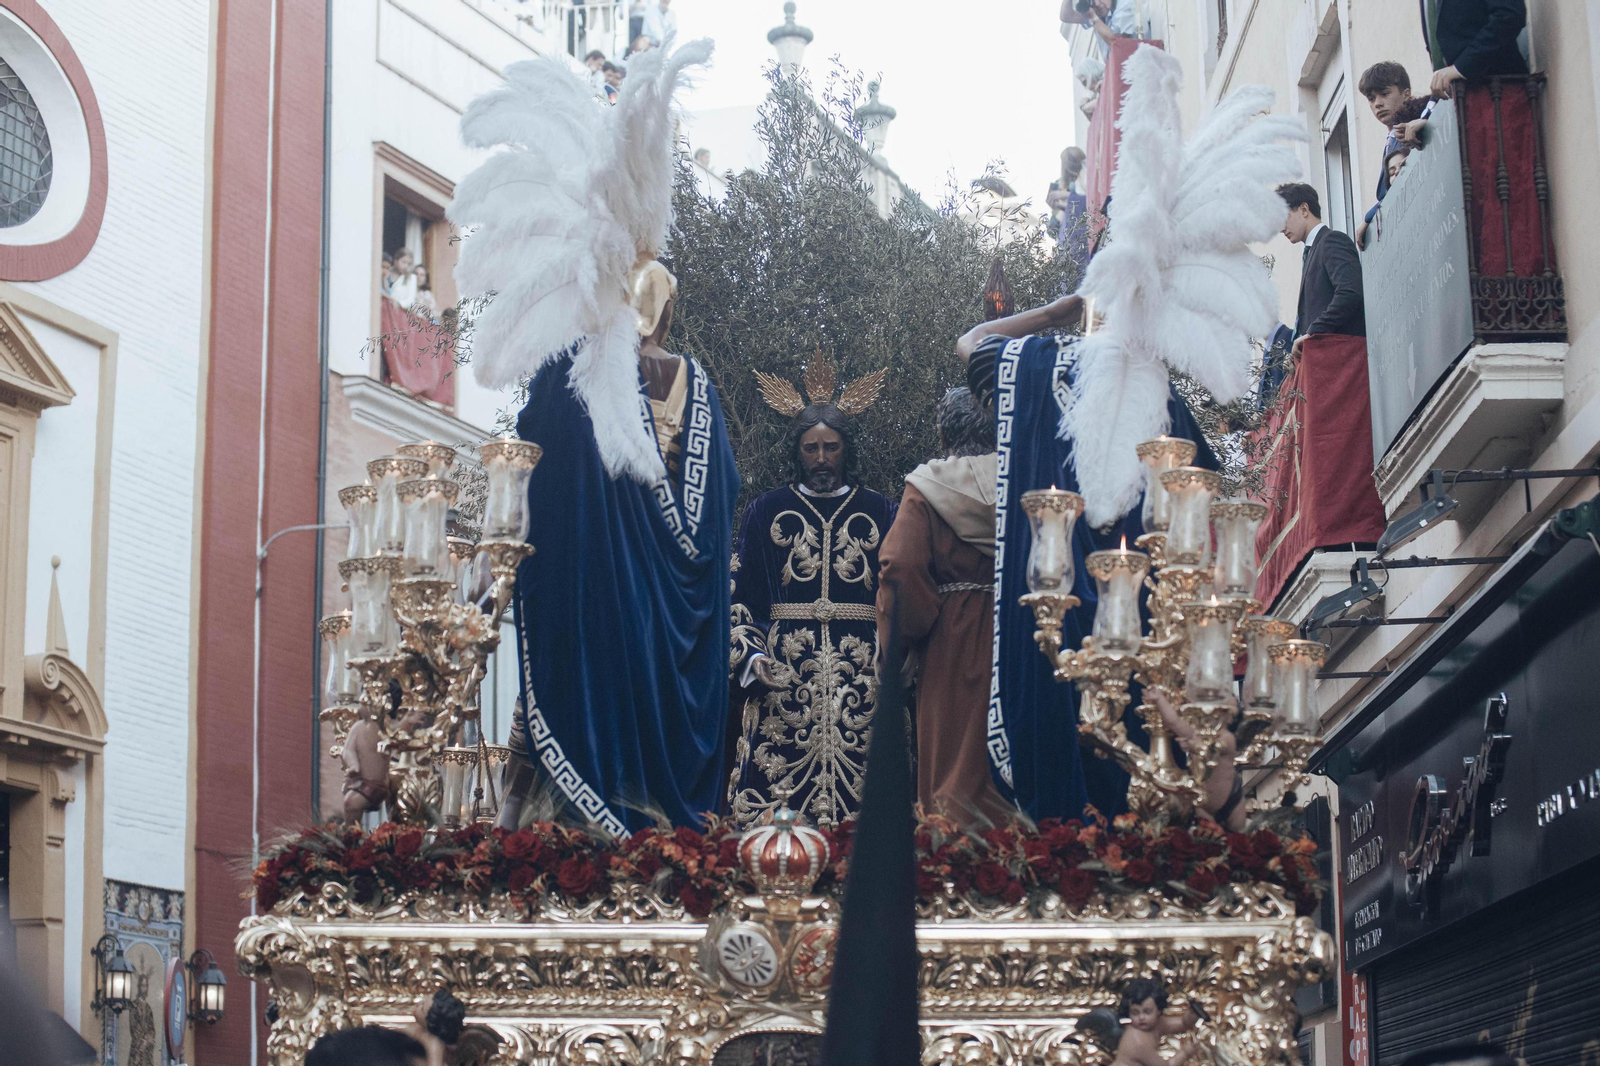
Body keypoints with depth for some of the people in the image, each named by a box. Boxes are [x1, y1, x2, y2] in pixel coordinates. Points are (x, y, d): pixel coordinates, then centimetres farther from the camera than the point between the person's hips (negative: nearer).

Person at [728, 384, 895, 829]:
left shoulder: (880, 513, 11)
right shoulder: (766, 512, 12)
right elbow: (739, 596, 10)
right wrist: (751, 657, -5)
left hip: (864, 673, 0)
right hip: (783, 675, 0)